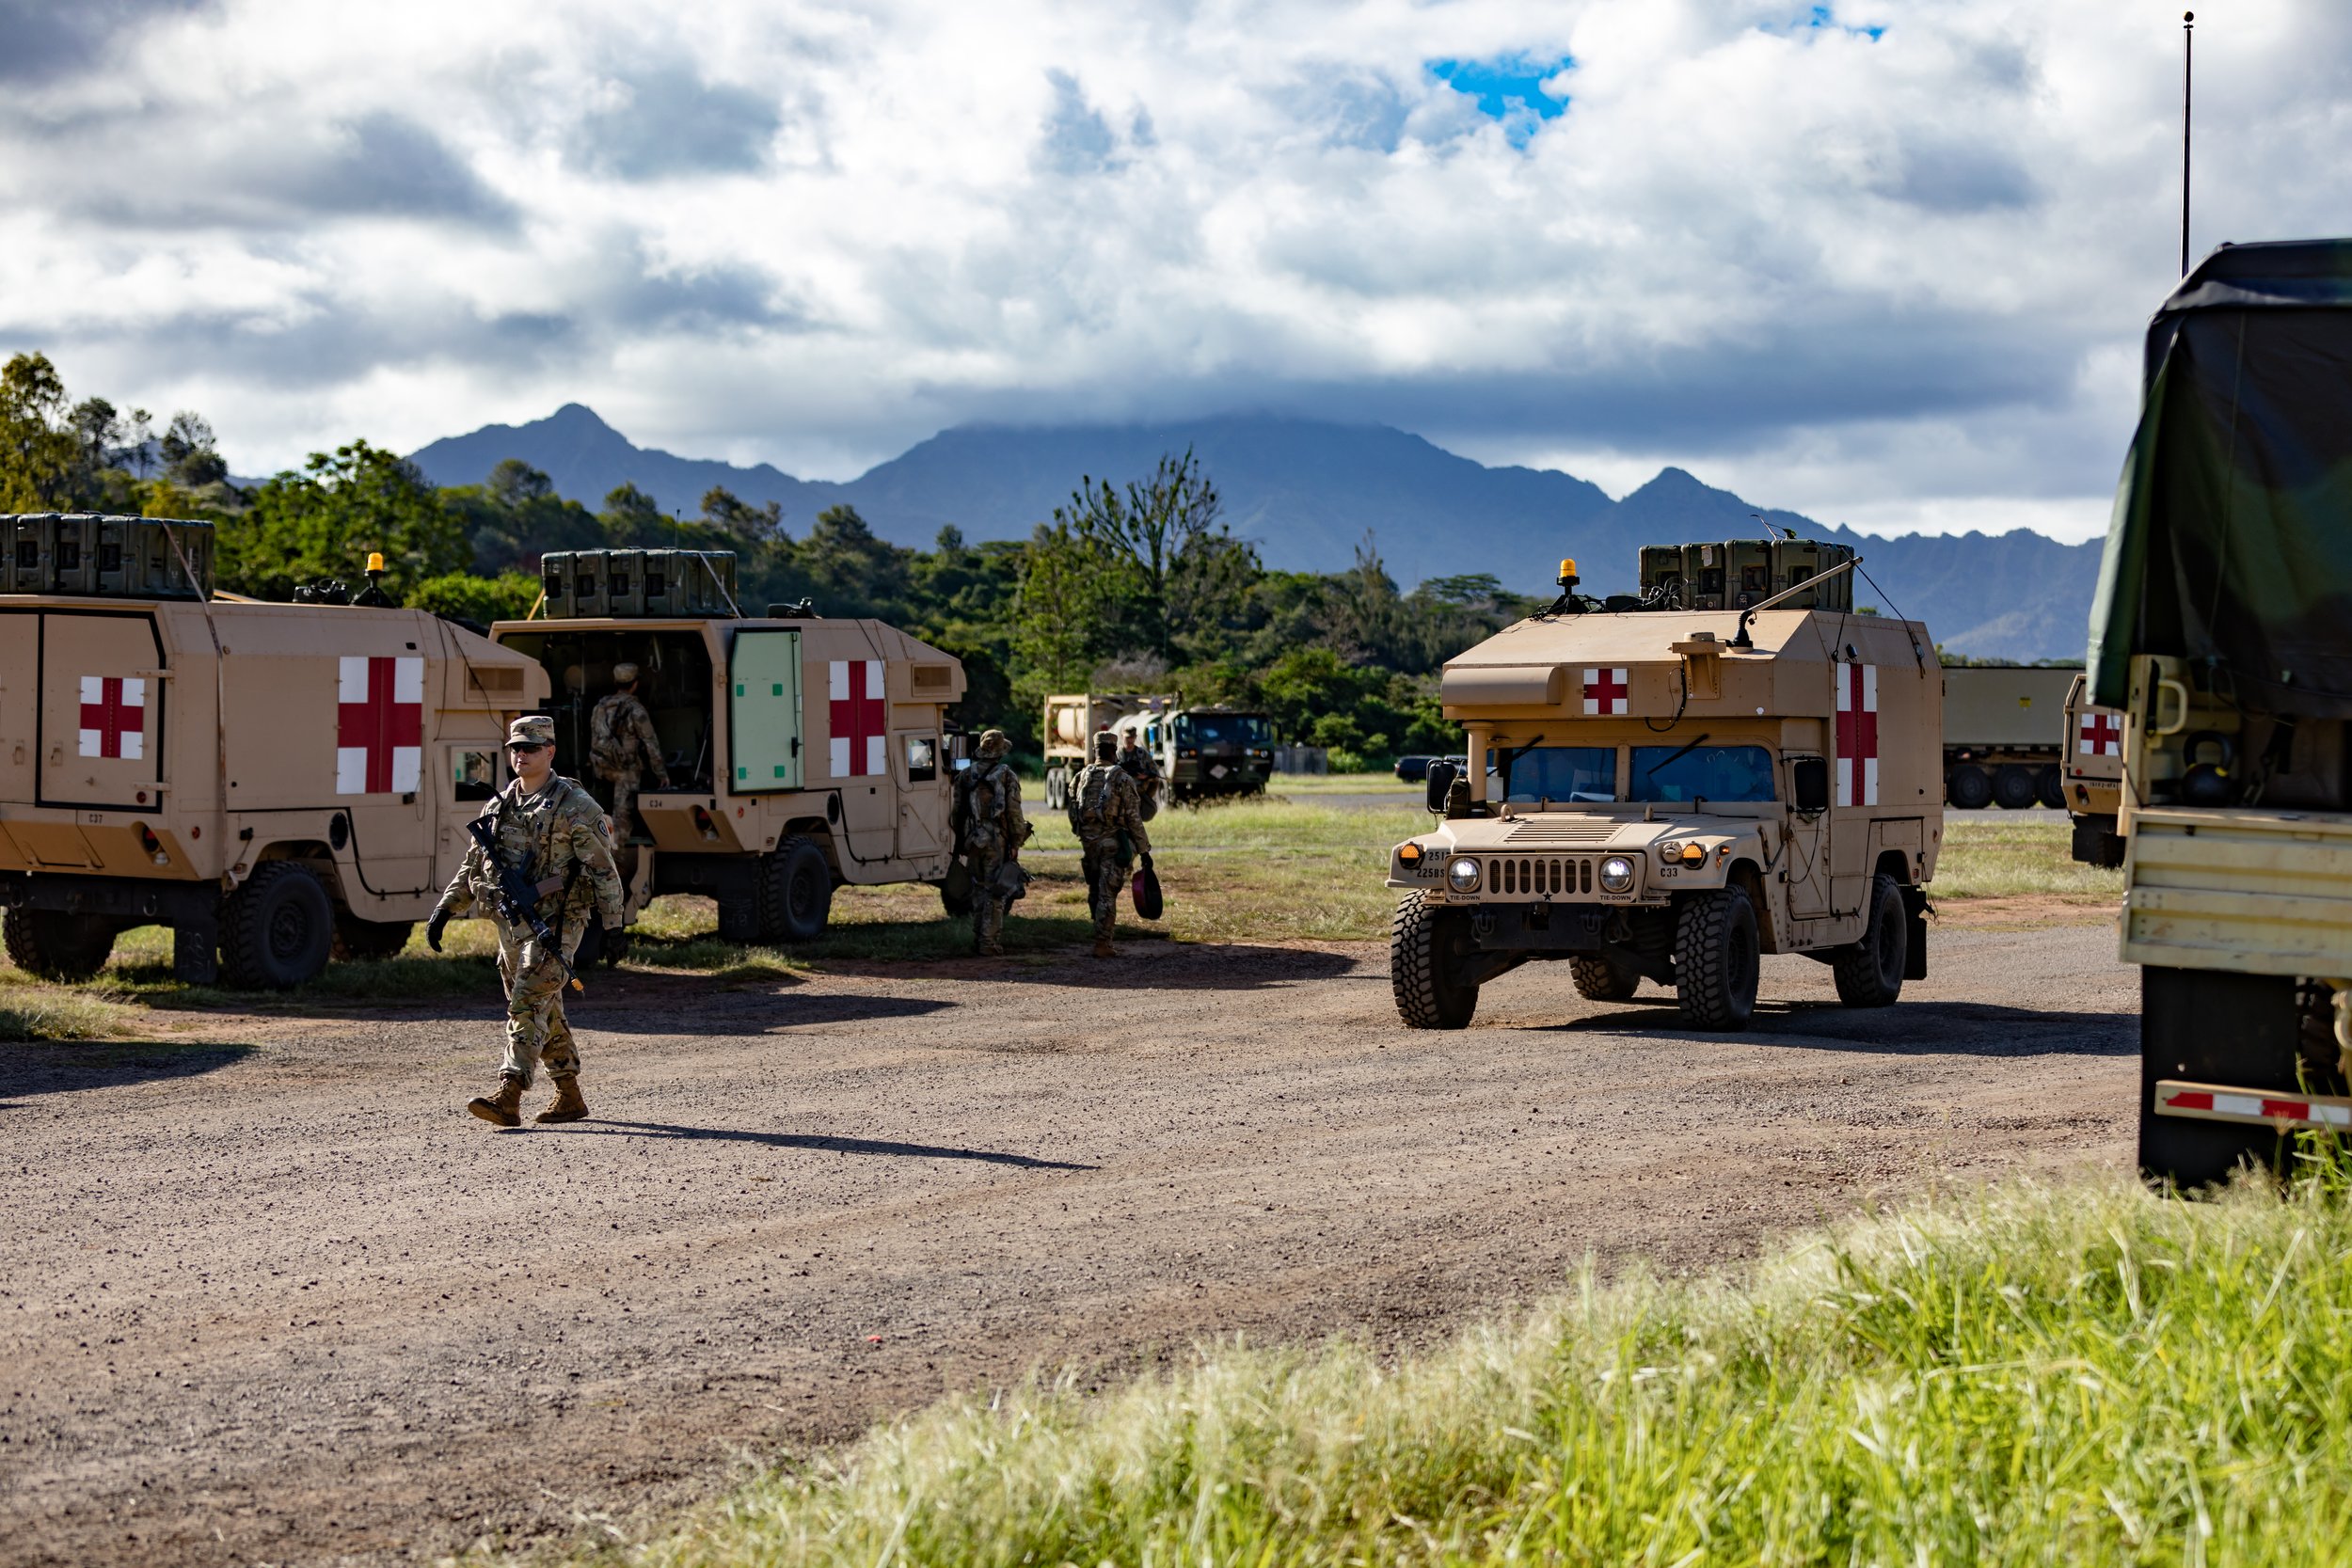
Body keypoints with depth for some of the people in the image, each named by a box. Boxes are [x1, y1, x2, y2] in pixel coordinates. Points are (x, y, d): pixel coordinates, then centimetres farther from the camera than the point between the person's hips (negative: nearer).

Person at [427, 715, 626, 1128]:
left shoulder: (574, 806, -5)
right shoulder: (499, 806, 14)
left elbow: (603, 868, -7)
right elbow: (472, 866, 21)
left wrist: (613, 923, -12)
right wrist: (444, 910, 13)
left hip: (556, 922, -7)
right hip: (512, 923, 7)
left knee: (528, 1005, -17)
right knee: (547, 1012, 13)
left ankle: (508, 1097, -23)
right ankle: (570, 1097, 23)